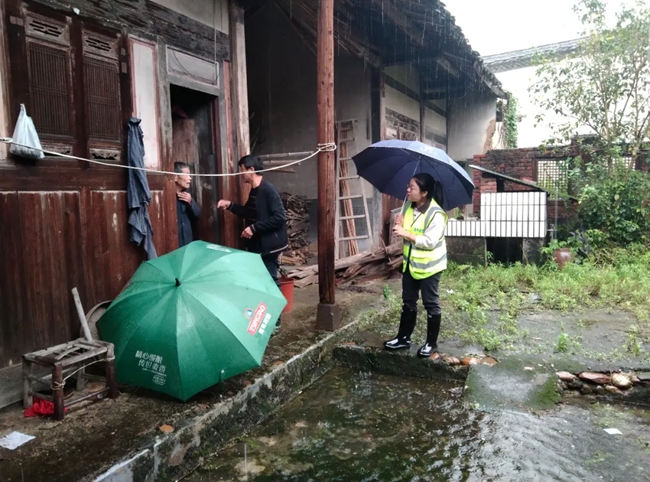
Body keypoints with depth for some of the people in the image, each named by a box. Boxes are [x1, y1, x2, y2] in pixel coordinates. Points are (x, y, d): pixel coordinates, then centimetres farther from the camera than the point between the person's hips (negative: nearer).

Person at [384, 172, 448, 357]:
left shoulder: (436, 214, -22)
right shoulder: (408, 206, 1)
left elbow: (430, 241, -27)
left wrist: (406, 234, -25)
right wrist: (400, 225, -11)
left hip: (428, 265, -7)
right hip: (410, 262, 7)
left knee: (431, 303, 7)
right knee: (408, 302, 15)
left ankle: (431, 343, 21)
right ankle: (403, 338, 27)